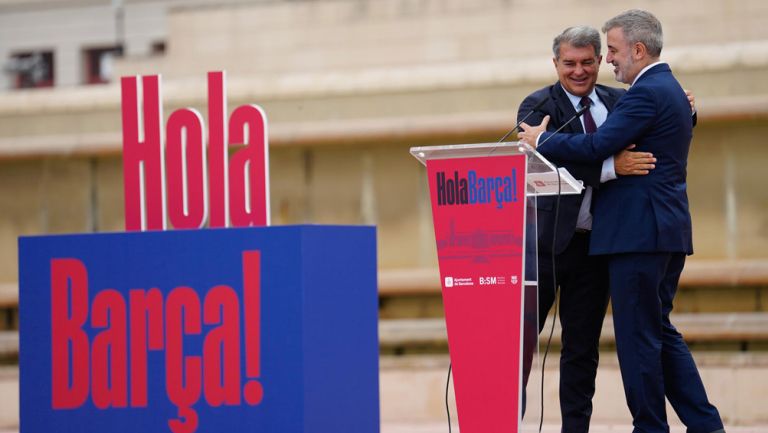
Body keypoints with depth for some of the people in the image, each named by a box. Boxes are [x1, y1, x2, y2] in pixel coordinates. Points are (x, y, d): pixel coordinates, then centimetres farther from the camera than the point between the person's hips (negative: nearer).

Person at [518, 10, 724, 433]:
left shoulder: (646, 93, -15)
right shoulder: (670, 89, 17)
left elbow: (596, 147, -20)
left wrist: (542, 140, -8)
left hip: (639, 232, -10)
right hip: (667, 228, 10)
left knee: (637, 334, -3)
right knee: (660, 331, 14)